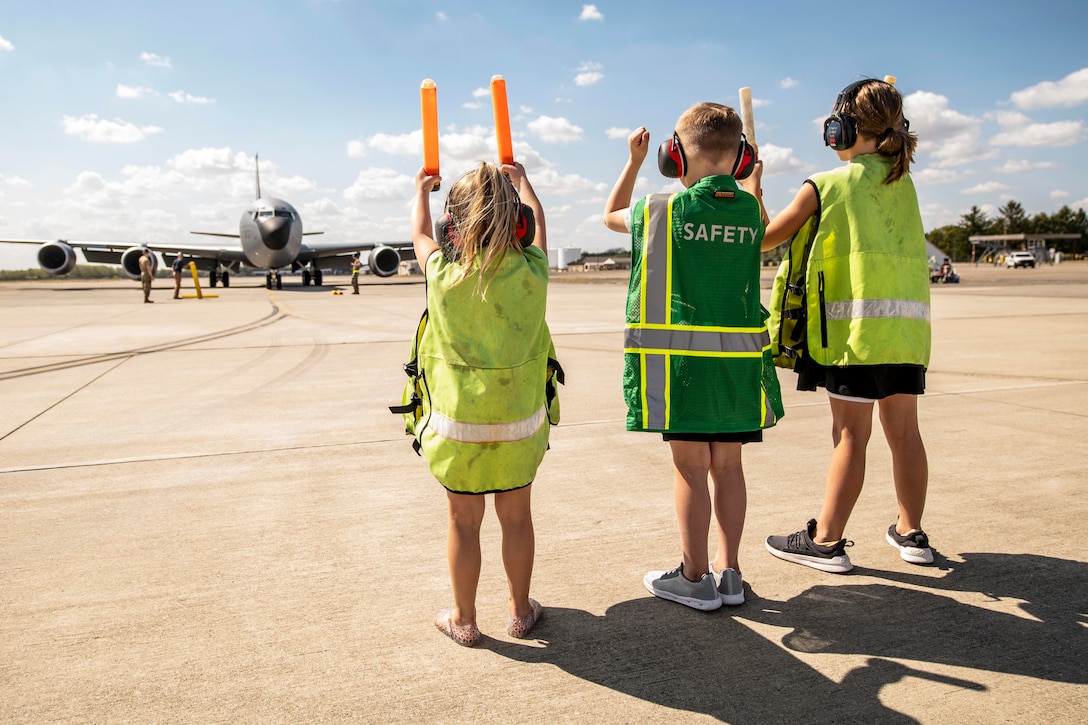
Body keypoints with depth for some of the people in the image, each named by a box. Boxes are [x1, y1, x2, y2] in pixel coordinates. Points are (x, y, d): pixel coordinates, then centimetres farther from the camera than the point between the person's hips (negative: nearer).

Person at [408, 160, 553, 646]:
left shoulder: (443, 275, -12)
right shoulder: (531, 273, -10)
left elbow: (420, 235, 10)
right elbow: (537, 223, 11)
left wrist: (421, 191, 30)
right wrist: (519, 181, 30)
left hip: (458, 423, -1)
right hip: (519, 423, 1)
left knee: (463, 522, 12)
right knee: (516, 517, 16)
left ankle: (463, 620, 27)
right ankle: (520, 612, 32)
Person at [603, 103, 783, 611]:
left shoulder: (663, 210, -4)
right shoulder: (749, 210, 5)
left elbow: (611, 215, 15)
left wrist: (634, 161, 25)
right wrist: (739, 176, 27)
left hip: (683, 358, -3)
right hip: (740, 359, 4)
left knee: (690, 466, 4)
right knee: (728, 464, 12)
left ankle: (695, 578, 14)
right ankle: (729, 572, 22)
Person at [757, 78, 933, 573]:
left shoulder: (824, 186, -2)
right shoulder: (903, 184, 14)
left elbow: (763, 238, 7)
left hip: (856, 323, -5)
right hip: (908, 325, 6)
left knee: (852, 433, -4)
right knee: (903, 429, 12)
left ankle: (826, 541, 4)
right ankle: (911, 533, 22)